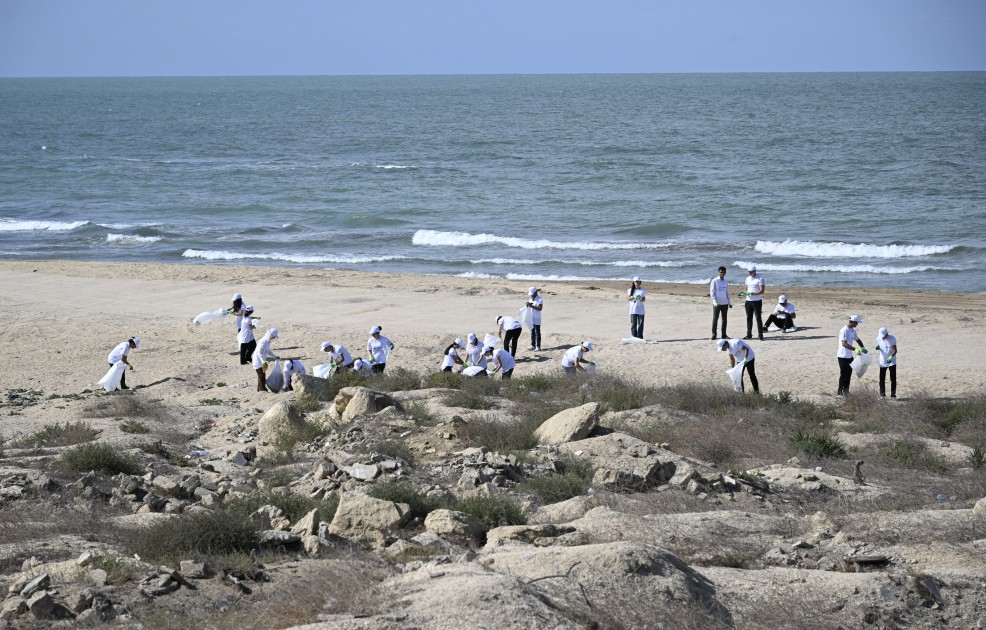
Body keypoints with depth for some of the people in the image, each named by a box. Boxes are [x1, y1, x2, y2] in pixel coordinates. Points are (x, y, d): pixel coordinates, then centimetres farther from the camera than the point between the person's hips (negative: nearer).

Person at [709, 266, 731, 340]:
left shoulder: (726, 282, 12)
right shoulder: (714, 281, -2)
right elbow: (712, 292, -5)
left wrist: (729, 302, 15)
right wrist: (714, 301, -17)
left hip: (725, 303, 5)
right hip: (717, 303, -5)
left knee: (724, 319, 6)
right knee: (715, 319, -4)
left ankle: (724, 334, 11)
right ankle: (713, 334, -1)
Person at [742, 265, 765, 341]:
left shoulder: (760, 278, -8)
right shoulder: (748, 279, 12)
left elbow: (761, 291, -15)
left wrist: (751, 293, -24)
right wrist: (744, 294, -2)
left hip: (757, 301, -6)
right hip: (748, 301, 6)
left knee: (758, 318, -4)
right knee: (749, 318, 8)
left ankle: (760, 335, -2)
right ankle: (749, 334, 16)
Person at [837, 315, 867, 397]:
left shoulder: (852, 330, 10)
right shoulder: (844, 331, -20)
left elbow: (857, 340, 22)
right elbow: (844, 344, -28)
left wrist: (863, 348, 5)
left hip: (849, 356, 9)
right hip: (843, 356, -9)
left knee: (848, 374, 13)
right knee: (843, 375, -5)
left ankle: (846, 391, 22)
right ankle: (840, 392, 0)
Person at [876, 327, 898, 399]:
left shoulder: (892, 338, -16)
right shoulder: (879, 338, -5)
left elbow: (895, 350, -15)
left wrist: (891, 357, -32)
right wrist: (877, 347, -14)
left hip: (891, 361, -3)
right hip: (882, 361, 3)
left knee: (893, 379, 0)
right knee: (882, 379, 4)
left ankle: (893, 395, 8)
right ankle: (882, 395, 15)